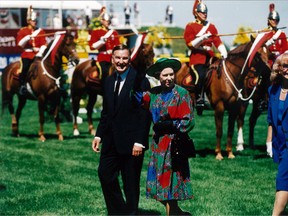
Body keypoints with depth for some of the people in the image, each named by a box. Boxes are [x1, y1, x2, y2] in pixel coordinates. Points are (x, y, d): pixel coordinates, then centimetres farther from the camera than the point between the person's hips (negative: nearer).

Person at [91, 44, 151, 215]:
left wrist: (139, 141, -18)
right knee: (105, 174, 4)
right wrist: (99, 135, 8)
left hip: (131, 141, -6)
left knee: (131, 182, 3)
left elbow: (145, 114, -14)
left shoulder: (140, 81, -11)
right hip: (111, 140, 6)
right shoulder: (109, 81, 11)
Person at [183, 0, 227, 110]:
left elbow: (217, 41, 11)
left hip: (209, 56, 5)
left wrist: (223, 52, -6)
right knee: (200, 75, -27)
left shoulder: (211, 26, 18)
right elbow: (190, 44, -7)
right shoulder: (190, 26, 4)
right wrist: (202, 38, -22)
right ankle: (199, 99, -14)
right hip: (197, 57, -5)